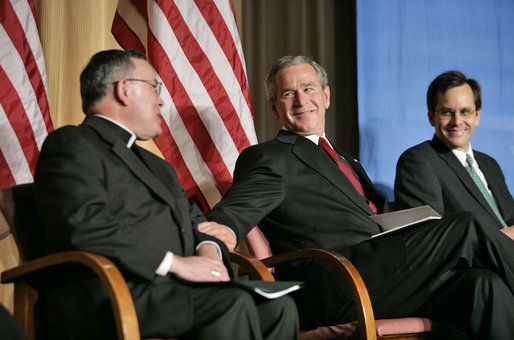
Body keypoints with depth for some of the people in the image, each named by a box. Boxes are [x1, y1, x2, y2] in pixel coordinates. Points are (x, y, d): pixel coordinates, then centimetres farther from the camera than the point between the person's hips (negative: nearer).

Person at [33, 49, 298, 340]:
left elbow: (193, 218, 28)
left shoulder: (155, 164, 30)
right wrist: (176, 262, -15)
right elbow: (85, 226, -15)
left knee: (279, 307, -15)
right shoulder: (72, 144, 0)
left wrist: (209, 249, 2)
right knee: (233, 303, -29)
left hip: (178, 287, 8)